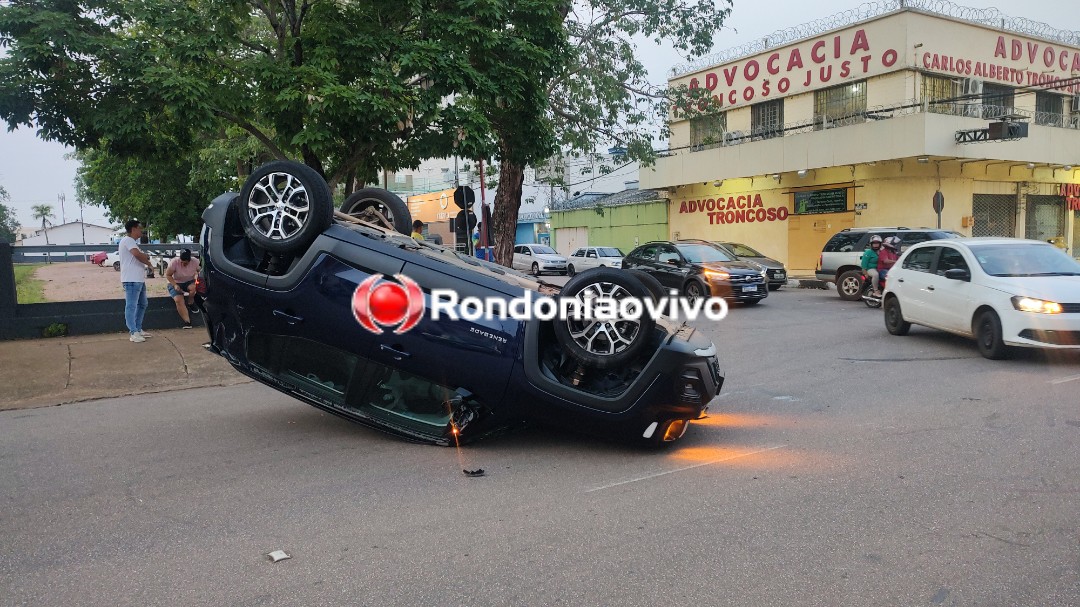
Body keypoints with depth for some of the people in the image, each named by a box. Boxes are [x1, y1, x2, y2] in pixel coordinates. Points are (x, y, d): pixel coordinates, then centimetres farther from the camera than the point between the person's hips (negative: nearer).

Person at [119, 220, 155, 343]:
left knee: (142, 304, 17)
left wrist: (145, 257, -2)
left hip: (139, 279, 11)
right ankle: (133, 333, -10)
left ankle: (138, 329, 24)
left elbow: (141, 256, 21)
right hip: (131, 280, -11)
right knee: (131, 306, -9)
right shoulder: (127, 240, -10)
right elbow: (138, 255, -23)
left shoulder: (132, 242, 23)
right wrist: (148, 262, -7)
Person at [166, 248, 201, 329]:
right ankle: (187, 321, -33)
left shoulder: (195, 262, -13)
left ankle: (190, 303, -4)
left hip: (189, 283, 2)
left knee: (194, 287, -36)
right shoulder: (174, 262, -18)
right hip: (176, 284, -1)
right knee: (179, 300, -29)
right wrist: (175, 285, -24)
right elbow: (168, 275, -11)